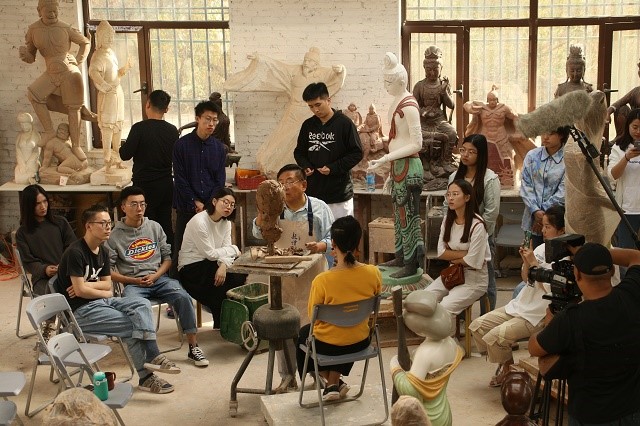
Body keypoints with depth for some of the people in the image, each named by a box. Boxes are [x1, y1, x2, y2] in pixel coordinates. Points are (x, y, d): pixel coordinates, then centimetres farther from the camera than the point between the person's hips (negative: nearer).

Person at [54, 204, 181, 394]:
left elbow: (107, 284, 10)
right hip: (81, 311, -8)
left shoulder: (103, 251, 11)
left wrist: (87, 285, -8)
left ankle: (152, 355, -23)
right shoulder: (75, 252, -16)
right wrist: (104, 293, -4)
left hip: (100, 301, 8)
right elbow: (80, 290, -19)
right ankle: (146, 377, -9)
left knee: (141, 304, -15)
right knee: (132, 324, -18)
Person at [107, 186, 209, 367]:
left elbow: (168, 256, 14)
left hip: (159, 278, 2)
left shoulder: (155, 227, 13)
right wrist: (134, 281, -10)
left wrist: (155, 276, -4)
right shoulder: (115, 235, 4)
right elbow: (109, 270, 1)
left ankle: (193, 347, -18)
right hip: (133, 284, -2)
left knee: (183, 297, -26)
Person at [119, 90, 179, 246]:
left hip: (145, 186, -5)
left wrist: (124, 145, 8)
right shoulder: (172, 130, -1)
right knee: (166, 225, 13)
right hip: (167, 185, 5)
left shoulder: (139, 128, -14)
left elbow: (125, 155, -12)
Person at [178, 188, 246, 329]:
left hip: (210, 264, 8)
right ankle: (220, 322, -1)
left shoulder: (226, 222, 5)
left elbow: (225, 249, -5)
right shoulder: (199, 222, -20)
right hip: (190, 268, -8)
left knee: (242, 272, -13)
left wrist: (223, 265, -26)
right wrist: (234, 250, -9)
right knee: (233, 279, -22)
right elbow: (210, 254, -21)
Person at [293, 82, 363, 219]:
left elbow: (357, 153, -6)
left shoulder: (344, 123, -6)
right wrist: (305, 166, -3)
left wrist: (333, 168, -16)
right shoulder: (308, 125, 8)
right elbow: (299, 151, 18)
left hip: (339, 192, -4)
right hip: (313, 191, 4)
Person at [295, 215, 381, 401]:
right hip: (360, 342, 3)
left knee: (303, 334, 32)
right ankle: (334, 382, 32)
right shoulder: (373, 273, -18)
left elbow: (313, 316, -11)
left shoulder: (322, 281, -28)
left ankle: (331, 383, 30)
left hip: (328, 345, -3)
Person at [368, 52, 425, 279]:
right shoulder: (398, 102, 11)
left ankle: (411, 264, 7)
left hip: (408, 166, -9)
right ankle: (401, 256, 27)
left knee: (408, 214, -2)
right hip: (398, 165, 9)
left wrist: (384, 159, -22)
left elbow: (416, 143, -19)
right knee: (399, 213, 16)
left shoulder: (408, 106, -17)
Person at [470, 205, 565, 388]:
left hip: (537, 316, -8)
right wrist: (526, 262, -5)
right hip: (519, 305, 8)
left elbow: (549, 288, -20)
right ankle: (505, 364, 18)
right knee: (477, 326, 1)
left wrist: (533, 262, -17)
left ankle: (508, 370, 9)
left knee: (494, 337, -22)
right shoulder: (541, 248, 8)